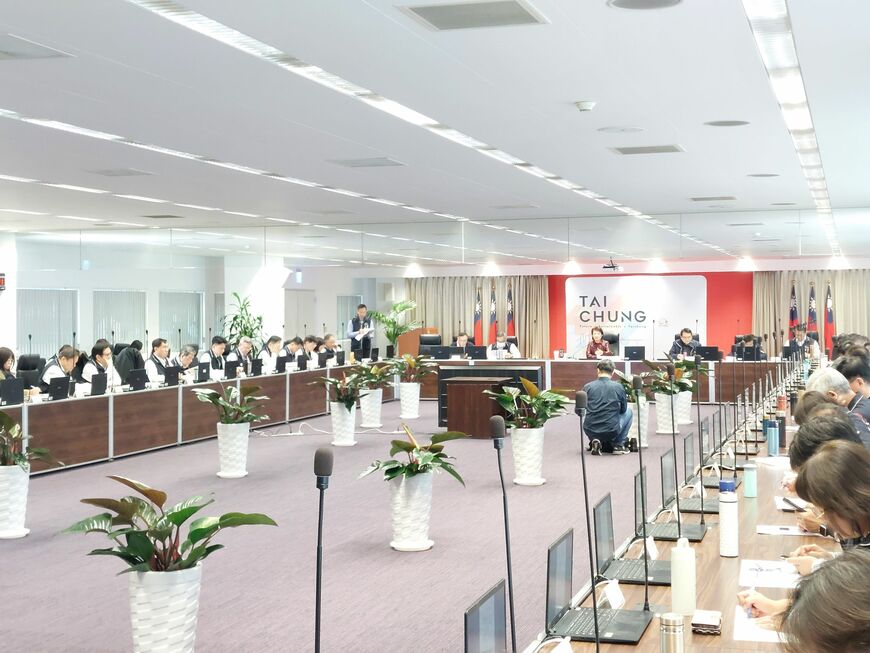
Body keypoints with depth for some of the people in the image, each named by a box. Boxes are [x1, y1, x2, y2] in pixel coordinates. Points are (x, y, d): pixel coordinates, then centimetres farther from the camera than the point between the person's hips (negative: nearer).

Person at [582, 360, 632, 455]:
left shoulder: (587, 387, 1)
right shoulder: (618, 387, -3)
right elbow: (623, 409, 12)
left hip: (590, 432, 2)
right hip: (612, 432, -2)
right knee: (628, 412, 26)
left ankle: (595, 441, 12)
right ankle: (618, 445, 19)